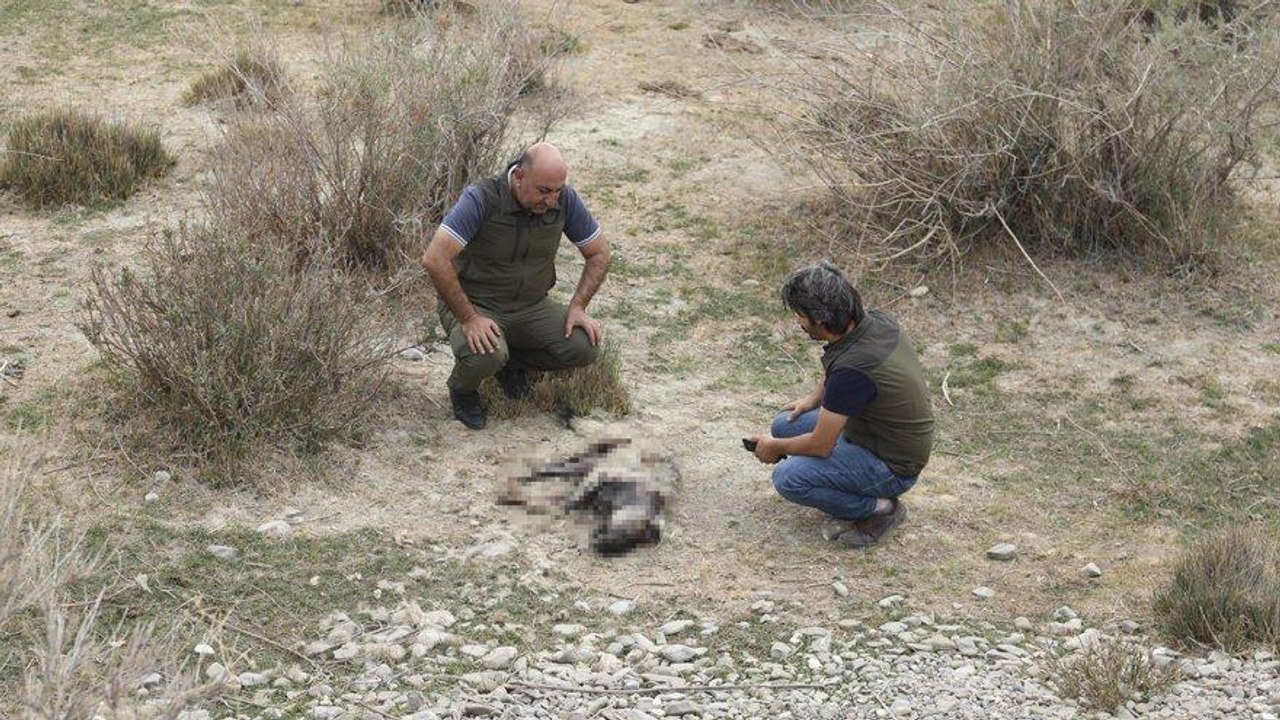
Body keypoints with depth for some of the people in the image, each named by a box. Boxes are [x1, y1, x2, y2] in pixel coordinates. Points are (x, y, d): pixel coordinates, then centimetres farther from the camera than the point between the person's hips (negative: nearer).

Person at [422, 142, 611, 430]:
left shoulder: (565, 199, -11)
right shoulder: (481, 199, -26)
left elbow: (599, 254, 3)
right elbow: (435, 260, -32)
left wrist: (577, 306, -9)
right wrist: (468, 319, -30)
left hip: (531, 305, 5)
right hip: (475, 305, -5)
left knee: (585, 347, -17)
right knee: (487, 355, -36)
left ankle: (513, 360, 13)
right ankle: (462, 389, 2)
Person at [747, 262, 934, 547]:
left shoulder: (853, 369, -33)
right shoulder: (874, 320, -8)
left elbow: (820, 445, -21)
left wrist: (775, 448, -3)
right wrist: (813, 399, 10)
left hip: (893, 468, -9)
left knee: (788, 478, -21)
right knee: (786, 425, 9)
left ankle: (879, 507, -4)